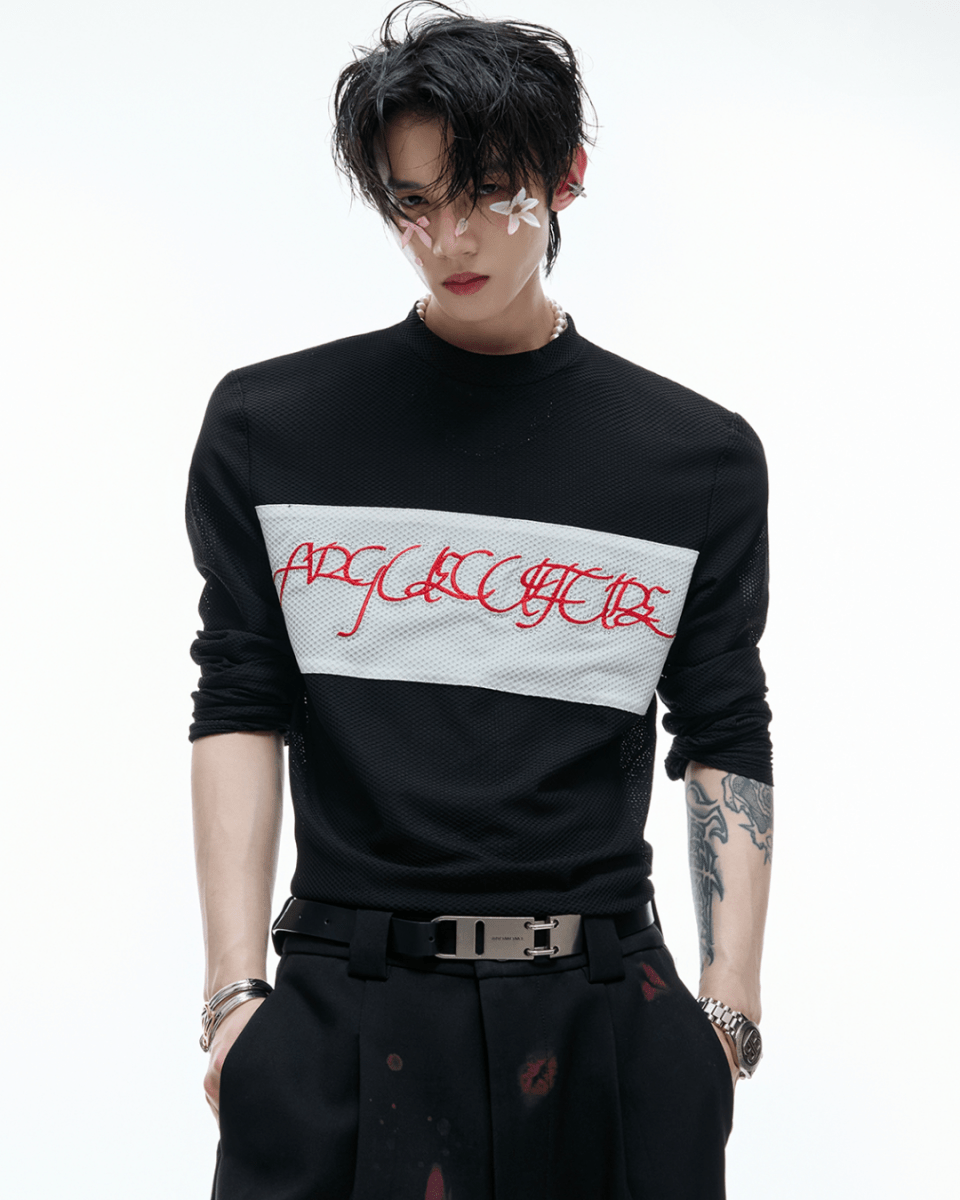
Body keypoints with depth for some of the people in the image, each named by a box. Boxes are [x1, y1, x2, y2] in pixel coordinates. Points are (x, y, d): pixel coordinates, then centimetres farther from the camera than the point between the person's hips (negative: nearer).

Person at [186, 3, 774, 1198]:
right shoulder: (269, 429, 5)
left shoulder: (698, 458, 5)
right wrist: (233, 993, -4)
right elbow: (241, 710, 3)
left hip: (602, 1017, 1)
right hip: (341, 1022, 0)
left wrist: (729, 1013, -1)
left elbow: (725, 744, 6)